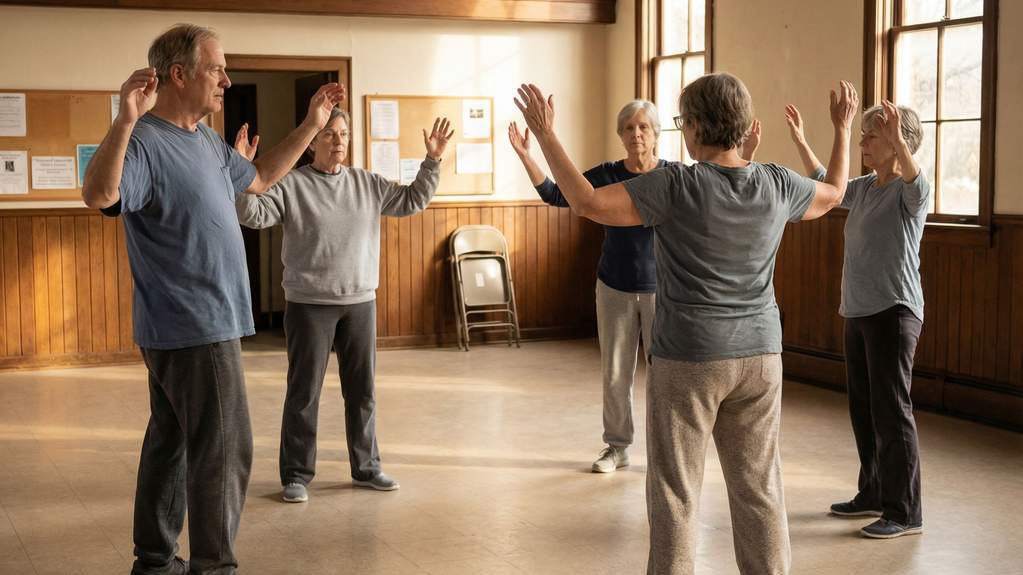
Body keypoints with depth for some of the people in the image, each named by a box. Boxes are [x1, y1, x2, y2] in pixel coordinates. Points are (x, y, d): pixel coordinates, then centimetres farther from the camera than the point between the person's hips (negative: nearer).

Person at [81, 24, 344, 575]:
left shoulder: (205, 142, 12)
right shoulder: (146, 143, -19)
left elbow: (257, 178, 28)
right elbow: (98, 194, -38)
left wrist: (311, 125, 26)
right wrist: (125, 120, -52)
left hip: (185, 327, 10)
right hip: (195, 329, -10)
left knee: (171, 444, 17)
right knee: (224, 451, -3)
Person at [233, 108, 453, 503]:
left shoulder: (367, 184, 8)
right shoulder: (291, 185, -7)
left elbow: (412, 201, 13)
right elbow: (253, 215, -18)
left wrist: (432, 161, 4)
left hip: (360, 303, 4)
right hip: (308, 305, -4)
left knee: (362, 391, 12)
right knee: (304, 393, 3)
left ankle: (366, 467, 25)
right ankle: (297, 474, 14)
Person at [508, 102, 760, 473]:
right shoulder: (606, 175, -1)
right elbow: (555, 195, -3)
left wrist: (746, 155, -23)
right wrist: (524, 155, -12)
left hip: (662, 289, -2)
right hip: (615, 289, 2)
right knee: (615, 374, 6)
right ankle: (617, 448, 20)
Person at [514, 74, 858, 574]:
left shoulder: (678, 185, -17)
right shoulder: (777, 185, -2)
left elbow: (587, 202, -18)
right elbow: (833, 194, 19)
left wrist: (546, 135, -10)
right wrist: (843, 129, 33)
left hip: (688, 359, -4)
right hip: (759, 355, 5)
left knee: (675, 493, 4)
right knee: (759, 489, 12)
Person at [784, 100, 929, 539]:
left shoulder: (909, 191, -10)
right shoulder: (864, 188, 12)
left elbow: (917, 186, -34)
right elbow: (825, 186, 29)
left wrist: (897, 142, -51)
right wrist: (800, 141, 21)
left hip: (893, 312, -8)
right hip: (858, 311, 8)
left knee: (891, 409, -7)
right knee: (862, 408, 14)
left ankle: (905, 512, 0)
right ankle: (874, 494, 27)